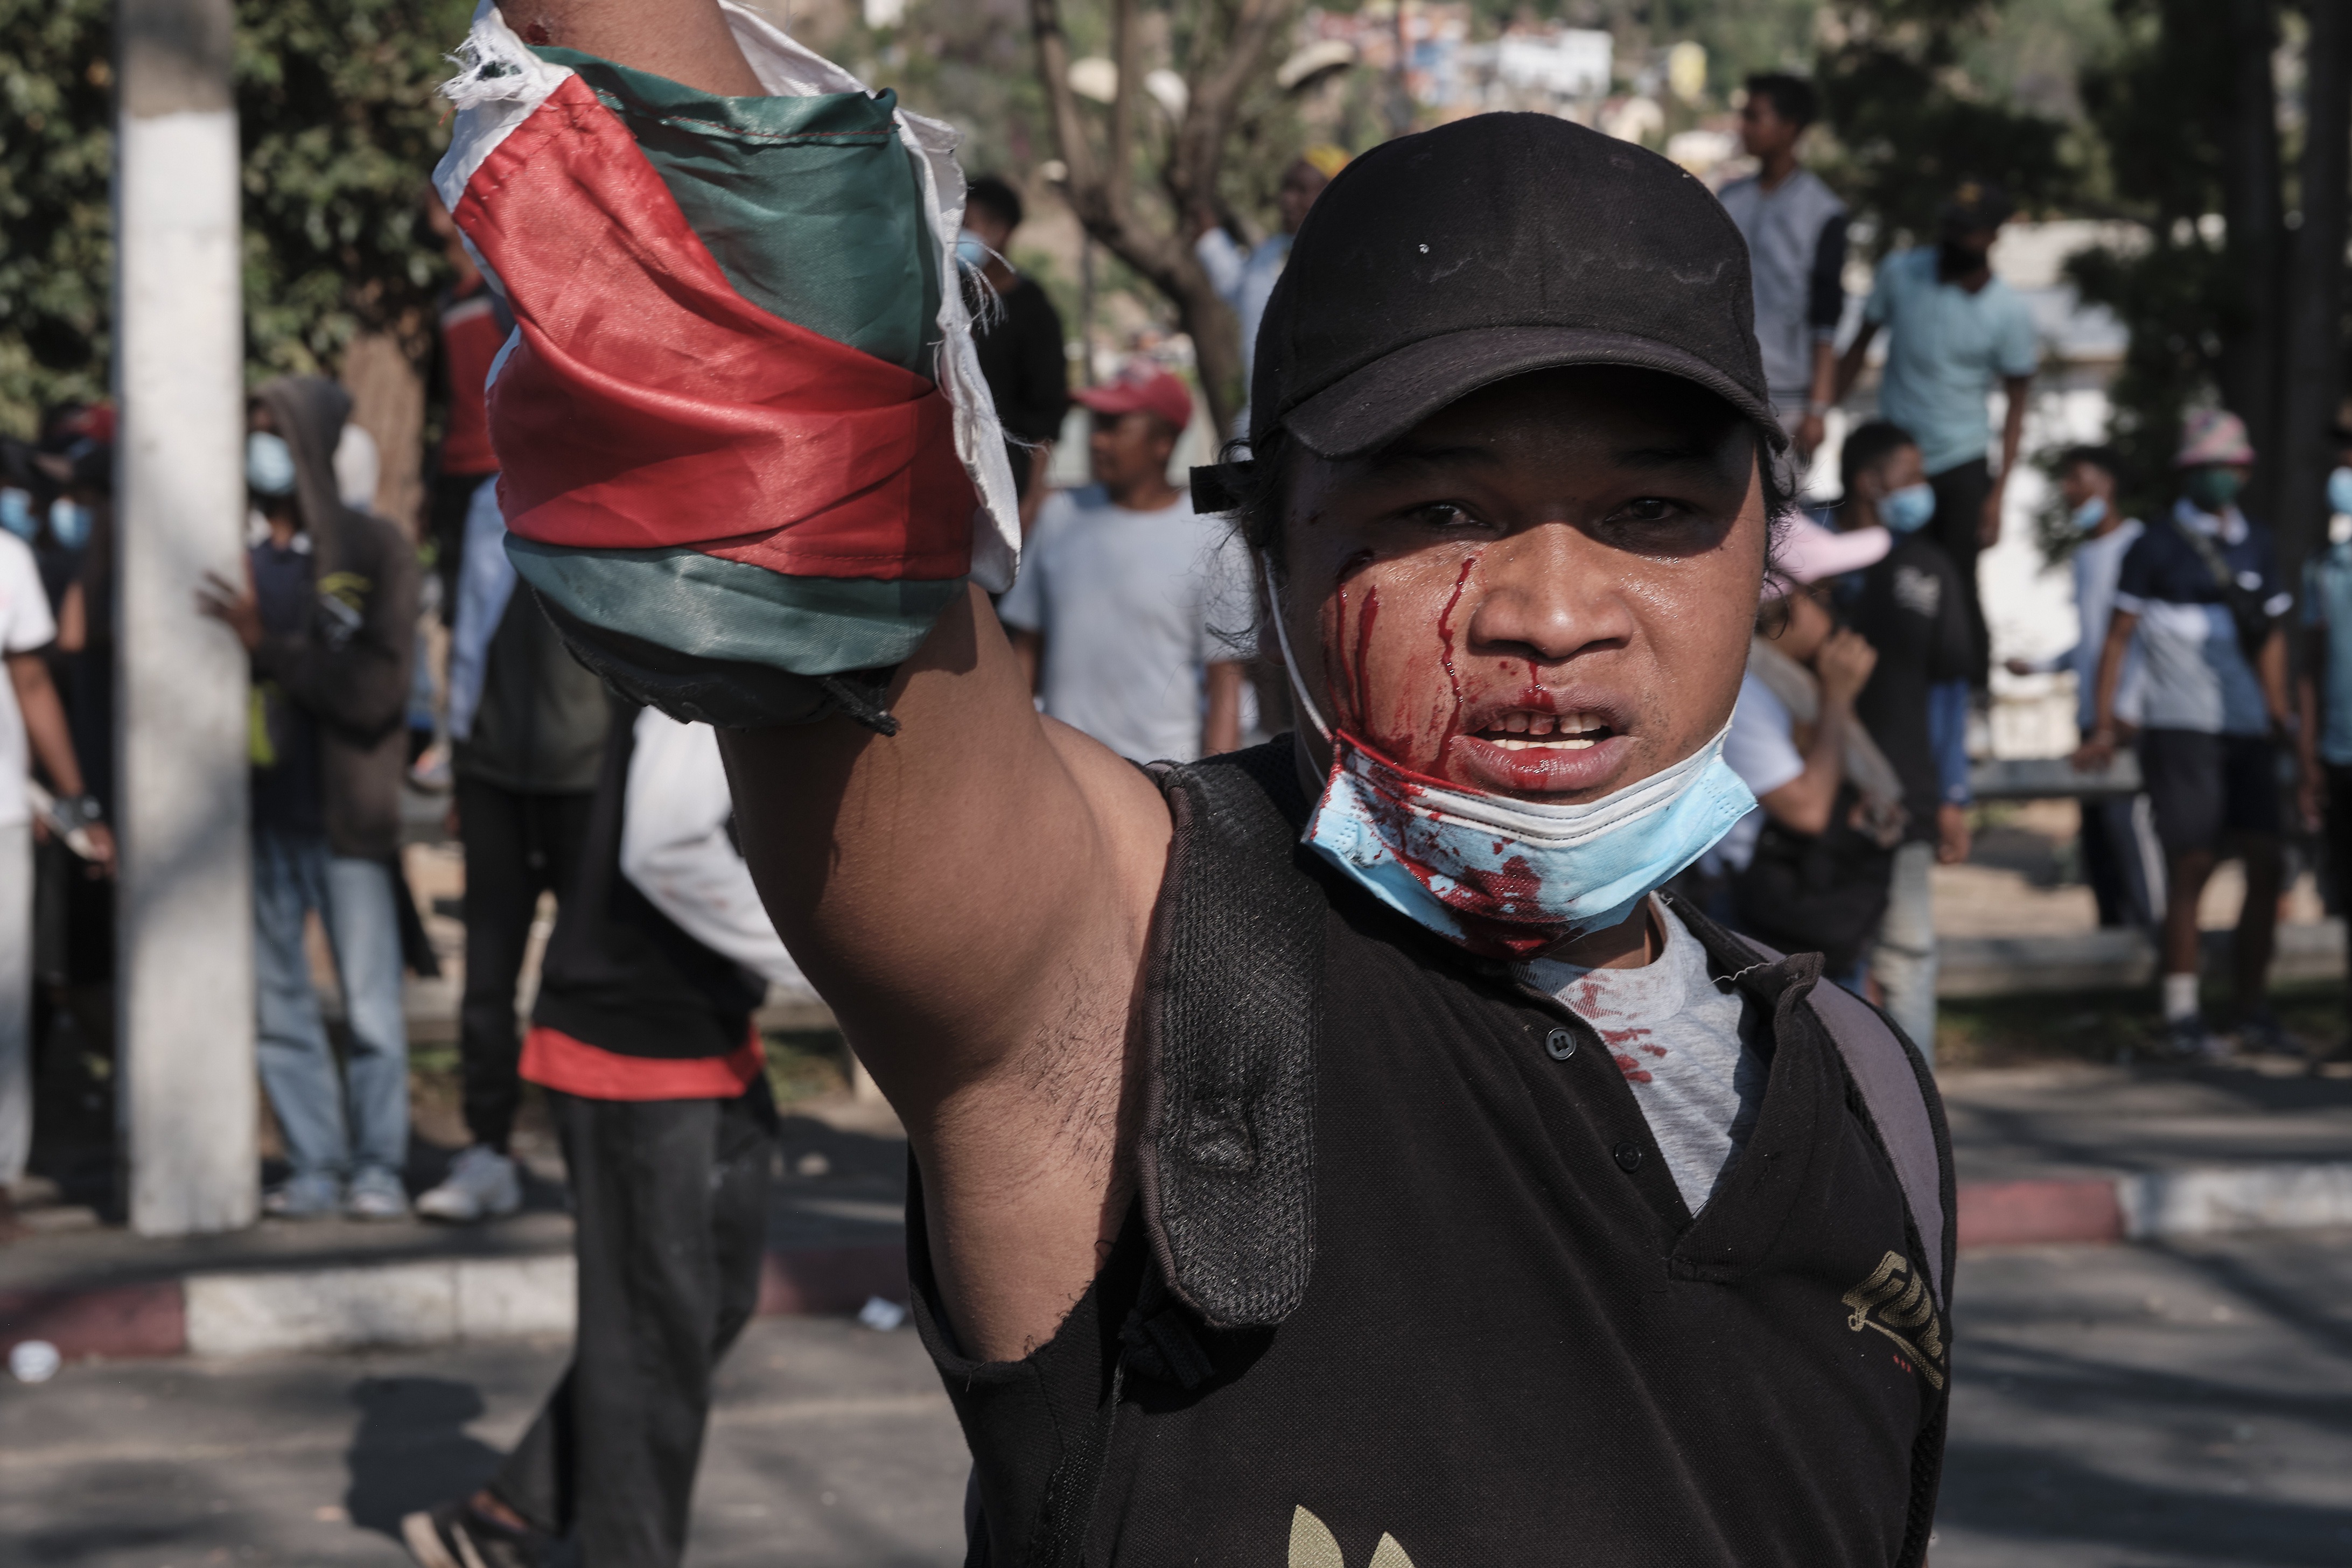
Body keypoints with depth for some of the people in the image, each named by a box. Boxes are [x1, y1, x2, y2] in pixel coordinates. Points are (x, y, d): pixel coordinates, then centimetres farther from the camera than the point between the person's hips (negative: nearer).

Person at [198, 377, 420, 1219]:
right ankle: (314, 1167, 13)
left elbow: (375, 689, -10)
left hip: (343, 814, -3)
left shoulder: (375, 550, -2)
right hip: (257, 812, 3)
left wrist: (268, 643, -18)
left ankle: (377, 1166, 9)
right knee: (278, 1002, 6)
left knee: (371, 1005, -1)